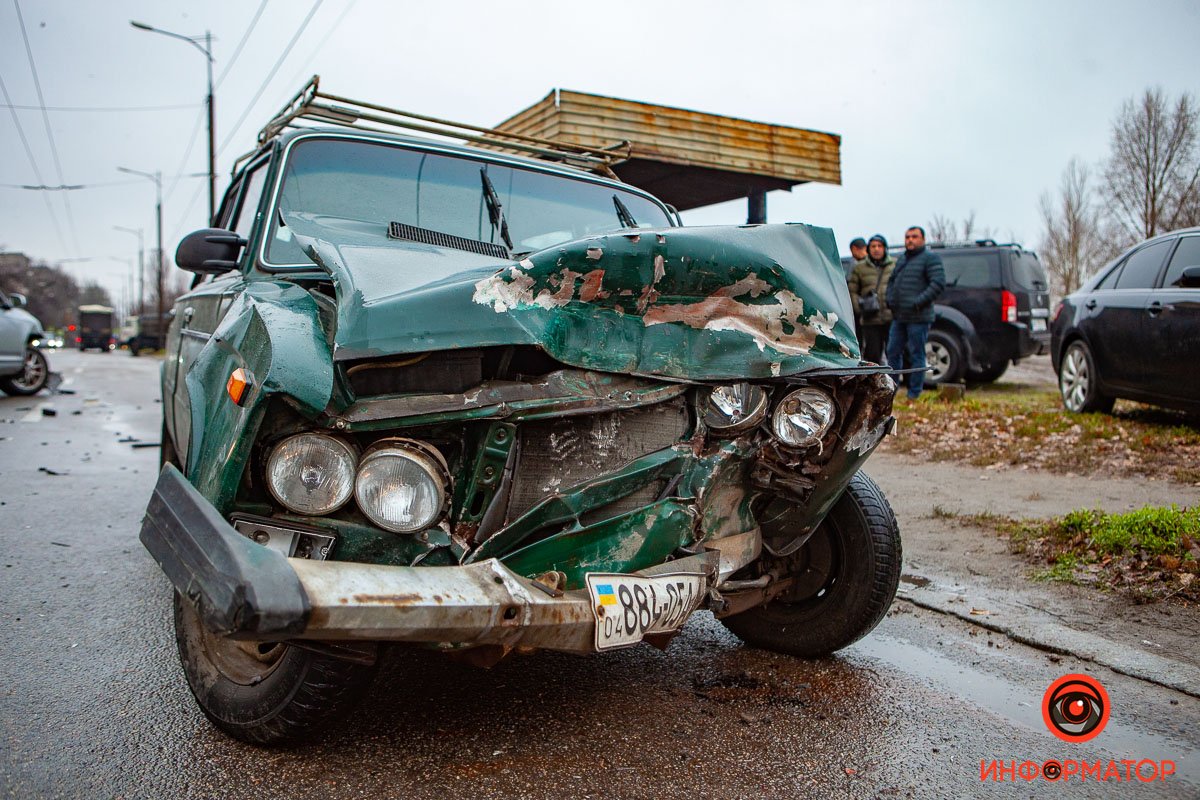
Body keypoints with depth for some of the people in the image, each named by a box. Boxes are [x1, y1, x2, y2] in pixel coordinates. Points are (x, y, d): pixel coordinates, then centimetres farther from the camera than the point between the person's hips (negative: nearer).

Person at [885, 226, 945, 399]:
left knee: (916, 355, -2)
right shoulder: (902, 259, 19)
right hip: (898, 317, 7)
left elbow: (939, 284, -13)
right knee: (893, 352, 10)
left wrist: (919, 302, -19)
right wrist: (889, 299, 11)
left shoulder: (930, 258, -4)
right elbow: (892, 280, 29)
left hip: (918, 318, -7)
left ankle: (914, 394, 4)